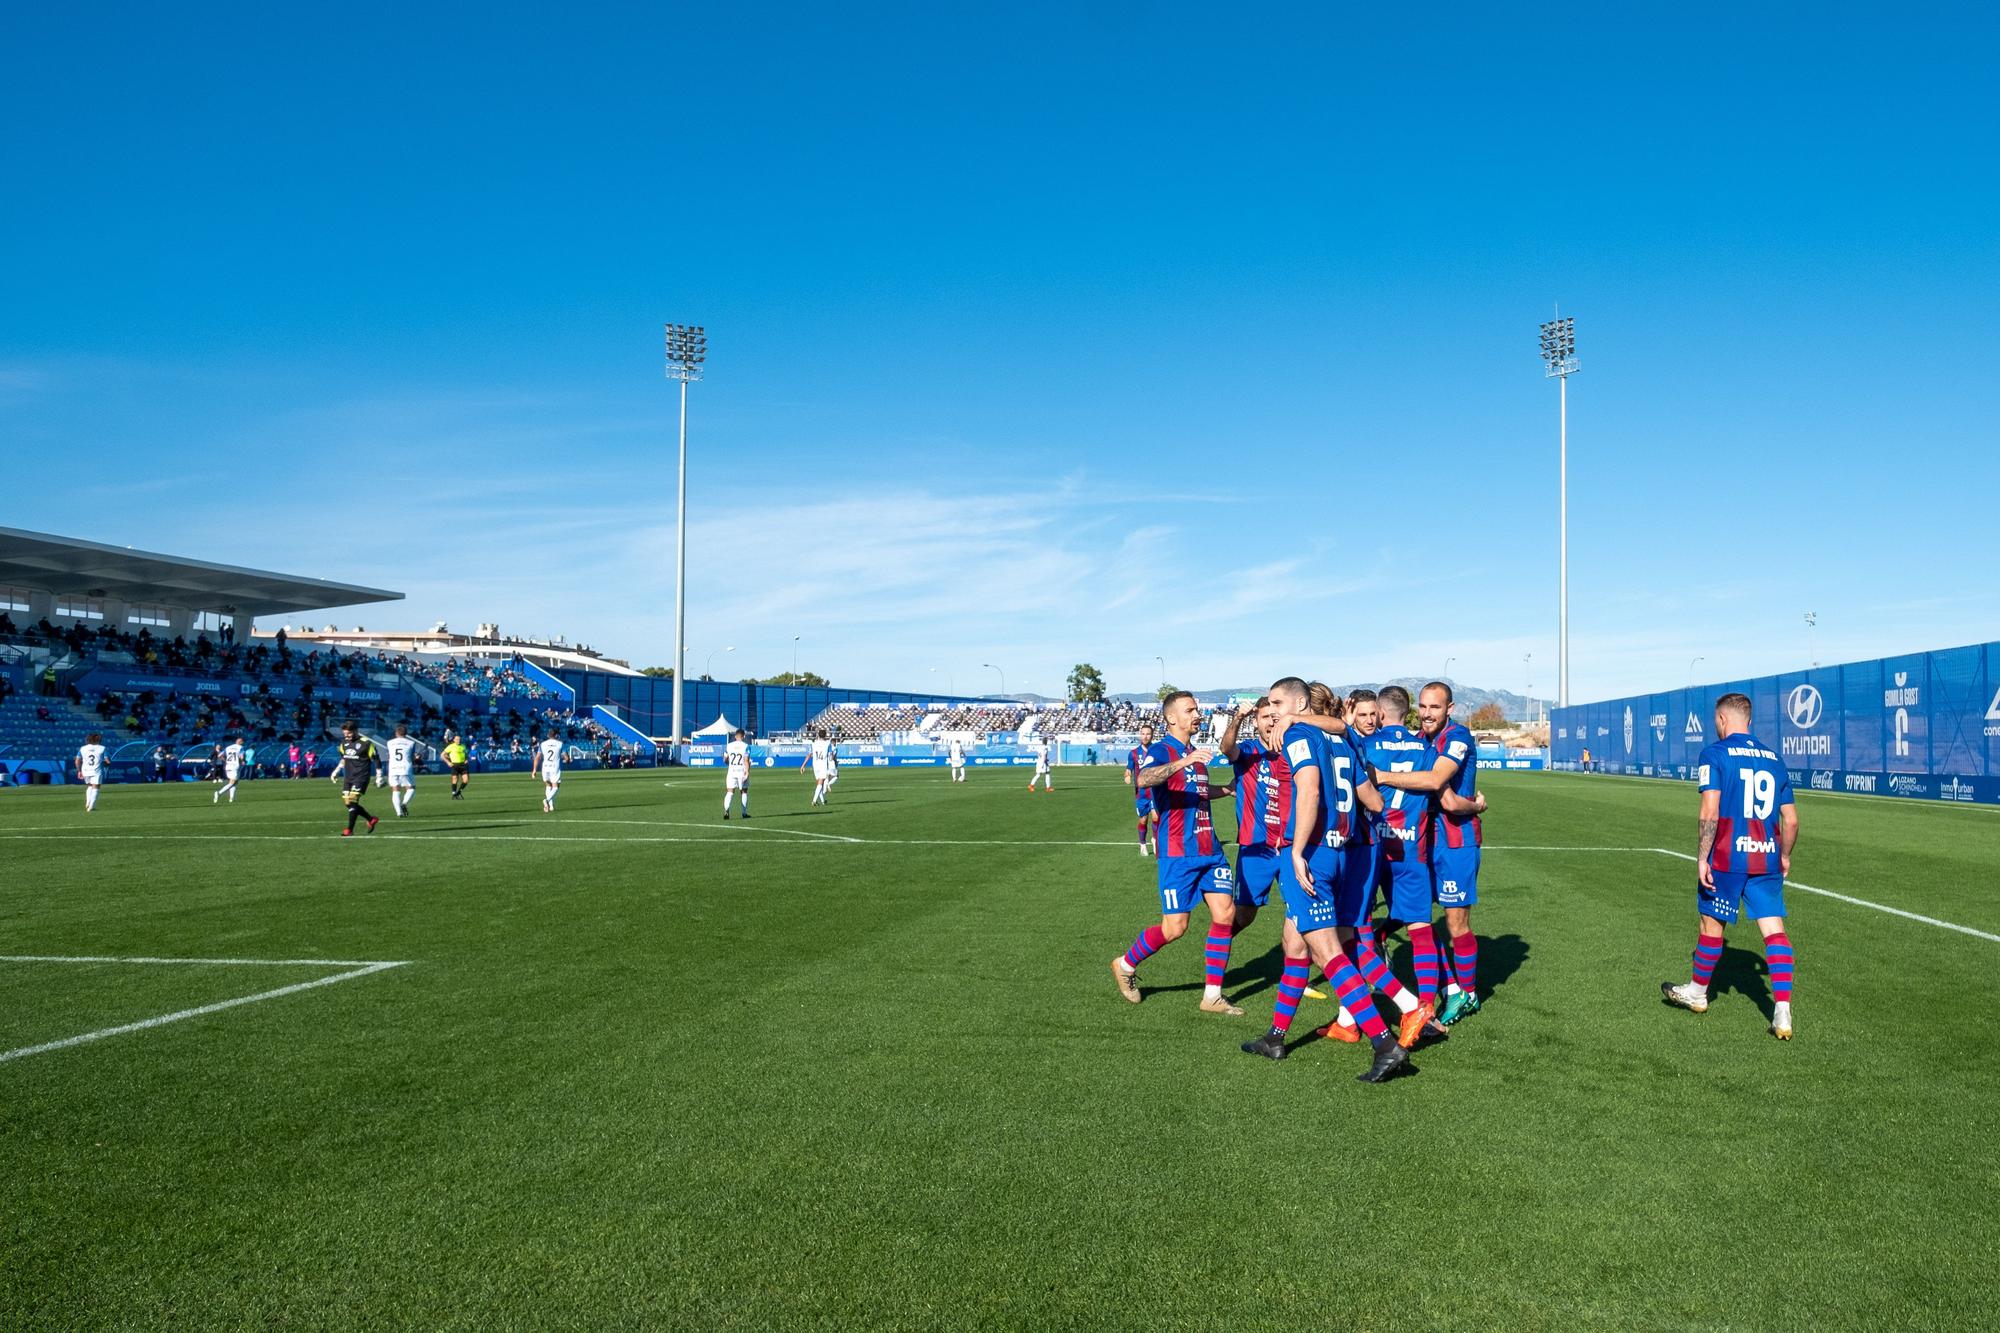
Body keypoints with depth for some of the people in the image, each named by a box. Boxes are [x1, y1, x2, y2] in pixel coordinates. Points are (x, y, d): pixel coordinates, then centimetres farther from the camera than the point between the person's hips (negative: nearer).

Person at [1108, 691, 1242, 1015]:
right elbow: (1144, 779, -33)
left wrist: (1228, 789, 27)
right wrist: (1184, 761, -43)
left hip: (1209, 851, 7)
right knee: (1175, 927, -4)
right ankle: (1125, 965, 21)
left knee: (1225, 914, -2)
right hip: (1178, 854, -7)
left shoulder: (1195, 753, 16)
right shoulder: (1162, 750, -10)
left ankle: (1212, 996, 7)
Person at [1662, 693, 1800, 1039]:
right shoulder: (1774, 758, 12)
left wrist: (1702, 858, -12)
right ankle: (1782, 1013, -8)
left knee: (1711, 924, 12)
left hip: (1727, 856, -4)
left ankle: (1697, 992, 30)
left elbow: (1710, 812, -15)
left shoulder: (1714, 755, -5)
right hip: (1768, 858, 4)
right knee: (1774, 929, 1)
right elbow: (1790, 819, 12)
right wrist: (1785, 856, 26)